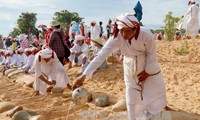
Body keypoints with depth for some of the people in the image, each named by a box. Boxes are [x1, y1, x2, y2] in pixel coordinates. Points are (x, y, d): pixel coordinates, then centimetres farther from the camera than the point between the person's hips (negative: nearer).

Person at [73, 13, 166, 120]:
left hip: (150, 65, -1)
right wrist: (84, 75, -42)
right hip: (131, 68, 1)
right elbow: (100, 56, -36)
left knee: (155, 91, 10)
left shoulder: (146, 34, -34)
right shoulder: (116, 38, -31)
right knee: (131, 96, 8)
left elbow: (151, 54, -18)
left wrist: (147, 71, -11)